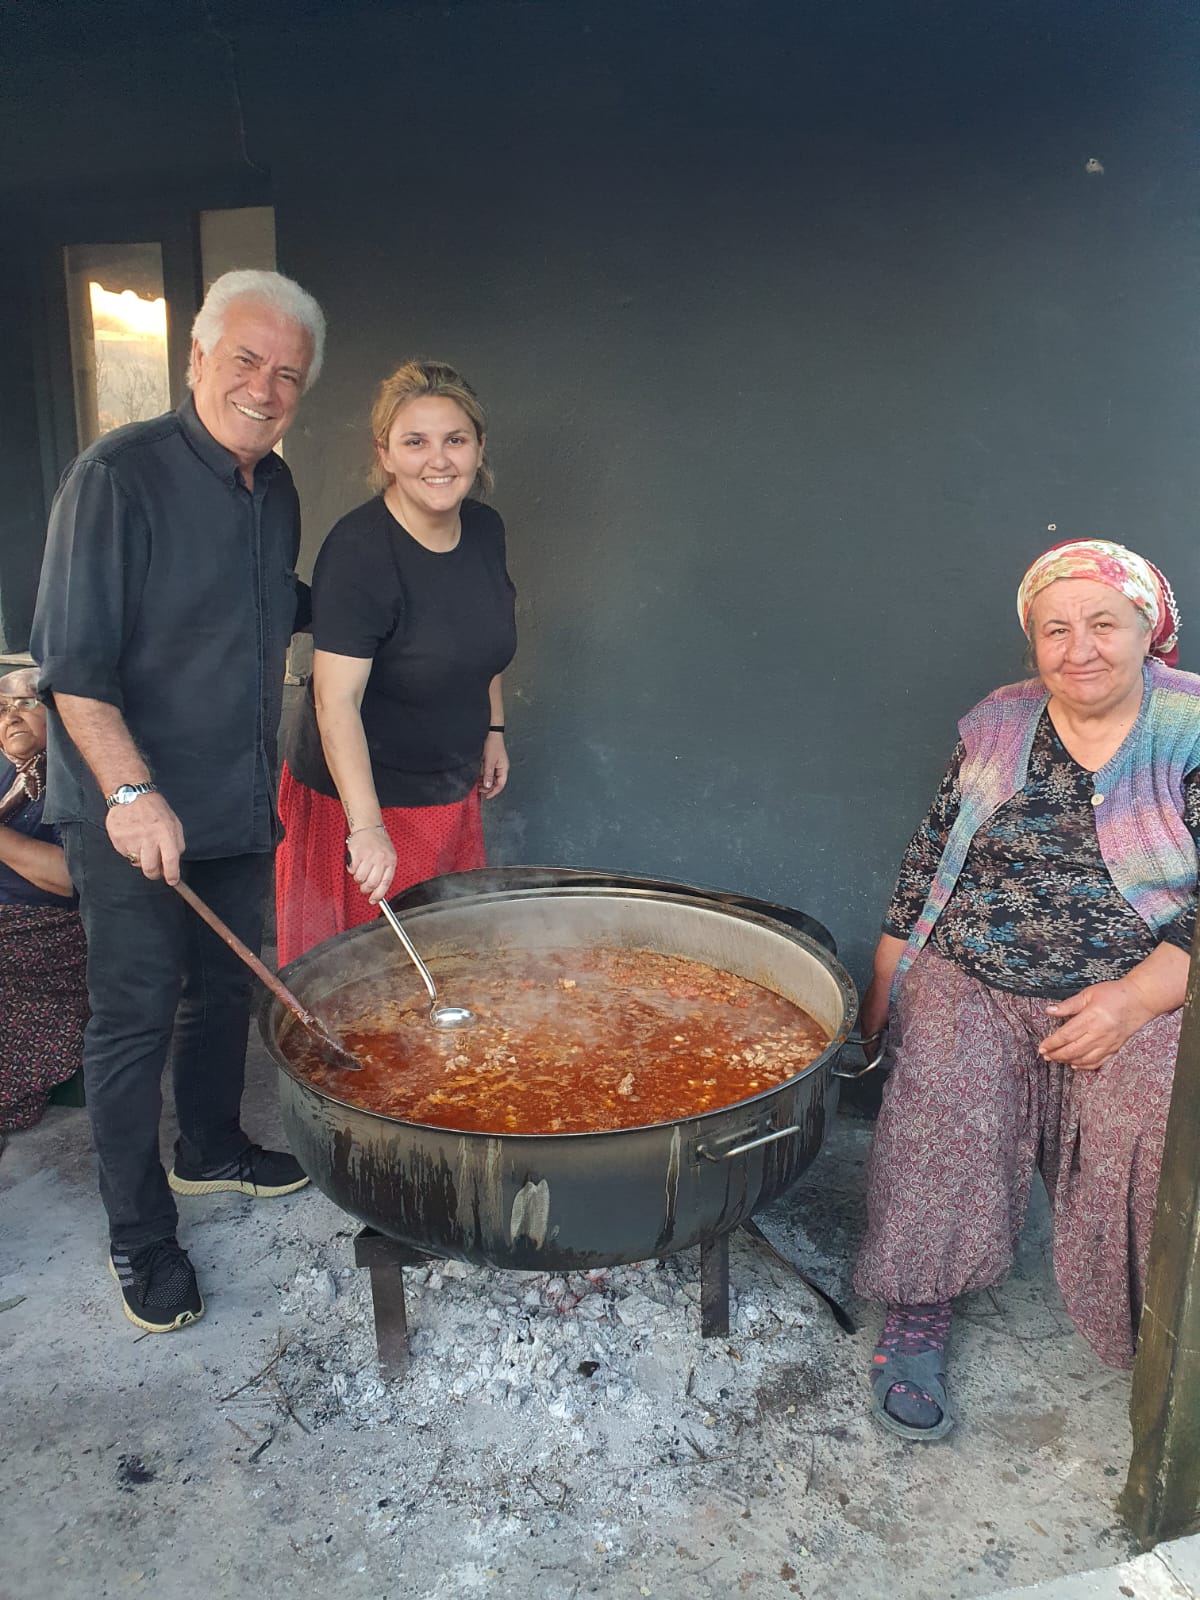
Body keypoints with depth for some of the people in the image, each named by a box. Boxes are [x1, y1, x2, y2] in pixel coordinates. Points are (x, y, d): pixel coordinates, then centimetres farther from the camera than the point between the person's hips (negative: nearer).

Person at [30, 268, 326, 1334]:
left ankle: (211, 1148, 42)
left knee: (227, 987, 20)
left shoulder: (276, 490, 8)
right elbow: (73, 662, -18)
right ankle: (140, 1237, 20)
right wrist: (133, 791, -25)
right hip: (133, 815, -7)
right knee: (135, 1020, 4)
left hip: (241, 805, 7)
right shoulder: (120, 476, -15)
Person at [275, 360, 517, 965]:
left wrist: (492, 730, 17)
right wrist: (367, 827, -35)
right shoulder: (358, 551, -23)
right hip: (364, 796, -6)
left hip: (453, 792, 7)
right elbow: (337, 702, -28)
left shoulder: (485, 529, 0)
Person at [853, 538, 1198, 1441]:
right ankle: (916, 1327, -4)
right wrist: (884, 986, 12)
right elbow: (928, 862, 13)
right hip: (972, 985, 3)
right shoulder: (994, 729, 8)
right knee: (942, 1108, -21)